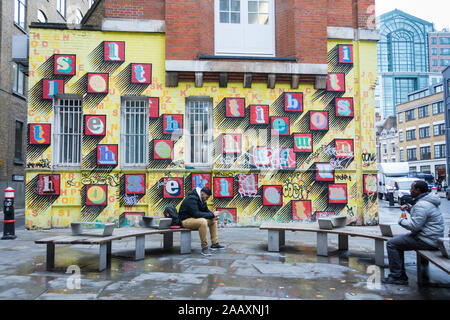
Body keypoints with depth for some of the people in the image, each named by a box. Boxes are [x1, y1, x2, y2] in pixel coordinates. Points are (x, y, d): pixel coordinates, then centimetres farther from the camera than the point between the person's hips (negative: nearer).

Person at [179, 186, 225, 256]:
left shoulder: (201, 199, 7)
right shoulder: (191, 199, -23)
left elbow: (206, 210, 12)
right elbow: (196, 214, -30)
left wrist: (214, 216, -10)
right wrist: (212, 215, -26)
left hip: (195, 219, 10)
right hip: (186, 220, -10)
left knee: (213, 220, 5)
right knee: (203, 221, -35)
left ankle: (215, 243, 5)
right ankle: (204, 248, -28)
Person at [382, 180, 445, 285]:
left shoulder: (422, 205, -23)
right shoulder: (426, 200, 12)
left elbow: (414, 225, -26)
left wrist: (401, 220, -9)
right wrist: (409, 207, 13)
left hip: (427, 240, -11)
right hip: (430, 238, 11)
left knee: (391, 244, -11)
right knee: (396, 241, 19)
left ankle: (396, 276, -3)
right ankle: (401, 275, 19)